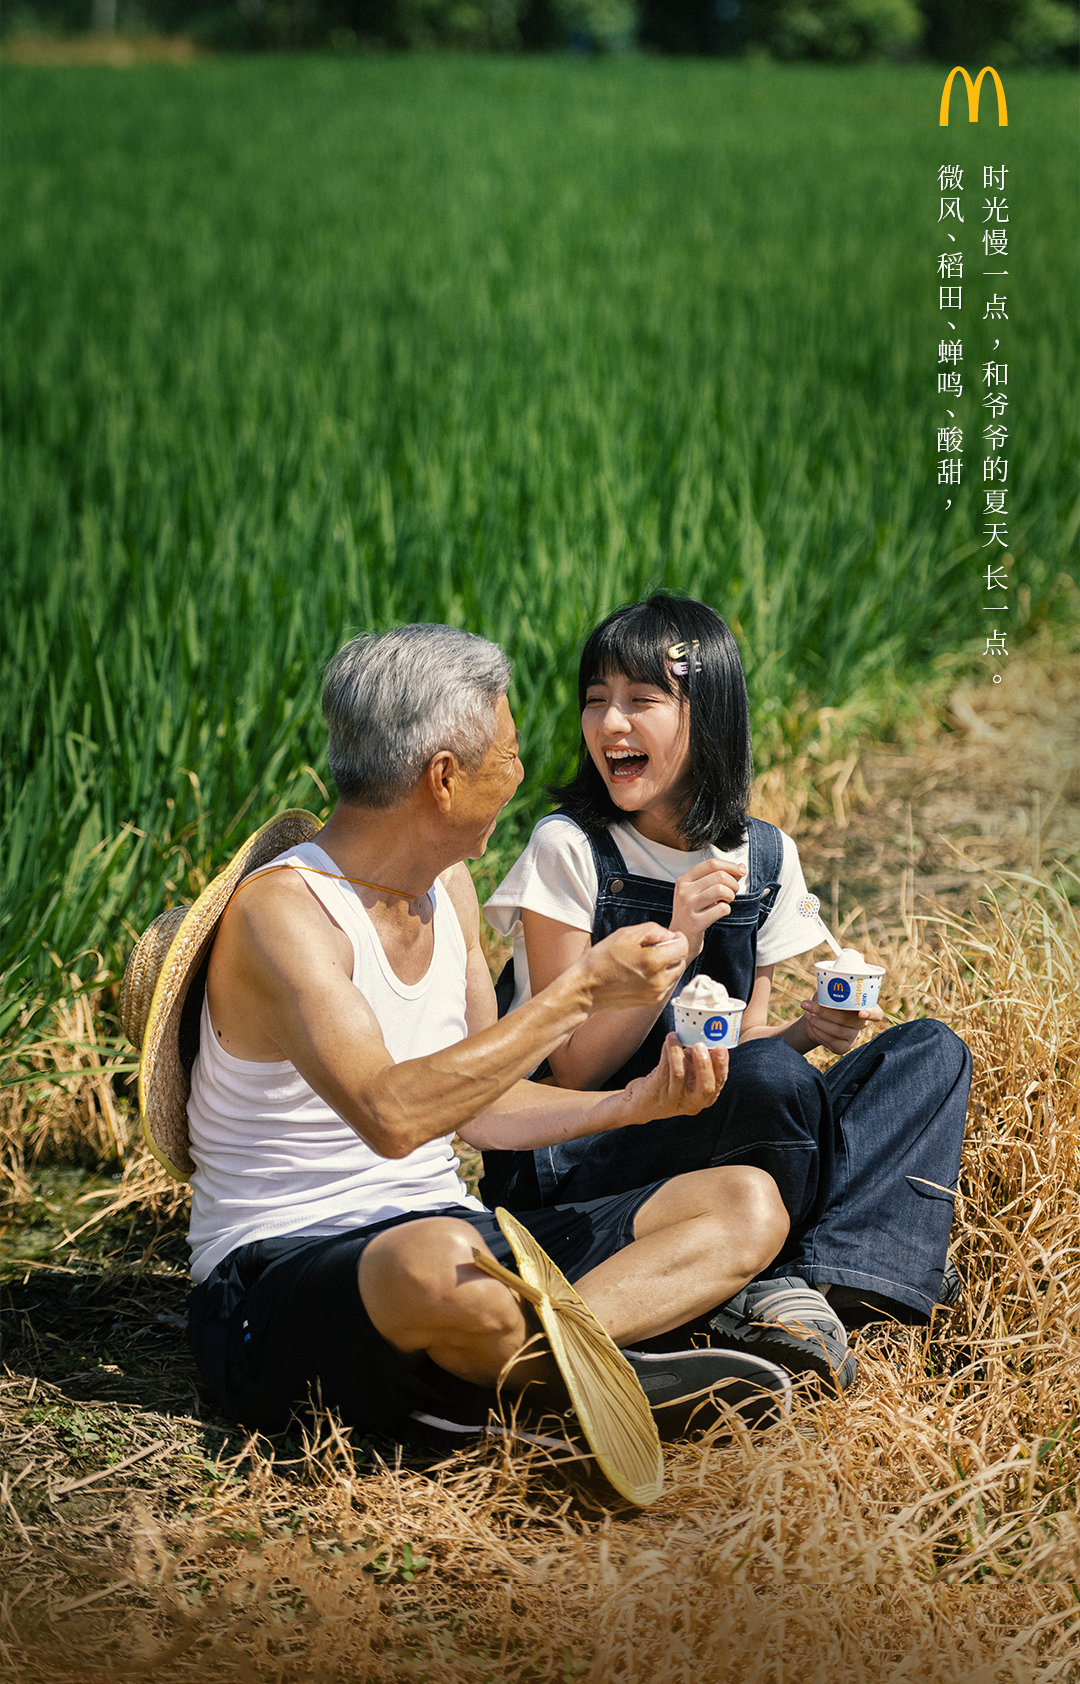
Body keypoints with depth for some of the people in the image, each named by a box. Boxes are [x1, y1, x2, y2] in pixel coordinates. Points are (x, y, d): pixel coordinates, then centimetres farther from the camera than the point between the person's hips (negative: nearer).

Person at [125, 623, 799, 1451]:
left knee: (748, 1202, -4)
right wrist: (579, 992, -26)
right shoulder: (281, 910, -16)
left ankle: (522, 1359, -27)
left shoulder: (448, 886, 11)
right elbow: (390, 1116, -32)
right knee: (435, 1259, -45)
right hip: (281, 1273, -9)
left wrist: (634, 1103, 3)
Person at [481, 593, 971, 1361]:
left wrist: (810, 1031, -10)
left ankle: (810, 1276, -27)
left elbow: (744, 1036, 13)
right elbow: (573, 1068, -11)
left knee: (932, 1051, -10)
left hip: (719, 1140, 6)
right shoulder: (568, 849, -9)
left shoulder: (765, 858, 5)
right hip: (568, 1166, -6)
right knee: (773, 1076, -33)